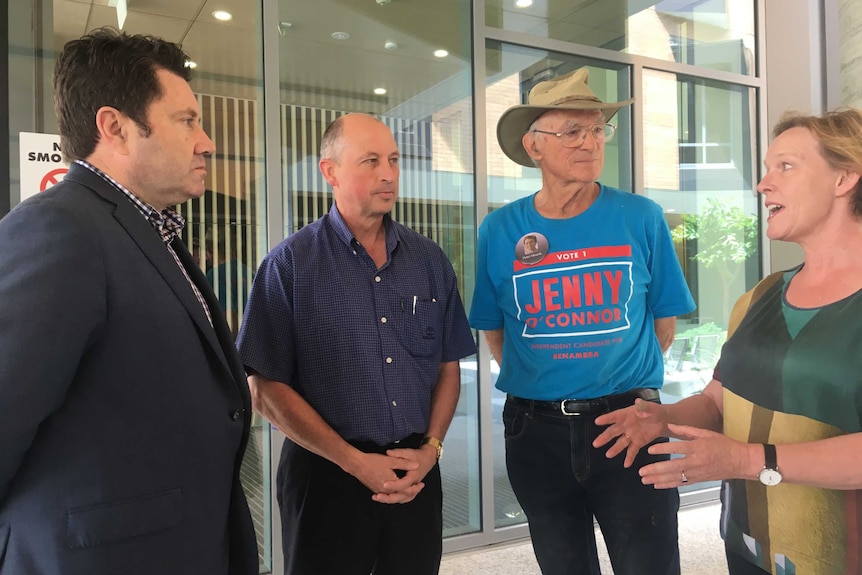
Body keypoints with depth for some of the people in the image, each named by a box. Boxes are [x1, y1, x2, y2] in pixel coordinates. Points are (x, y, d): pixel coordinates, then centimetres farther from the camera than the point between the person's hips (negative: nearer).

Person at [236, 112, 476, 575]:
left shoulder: (430, 259, 4)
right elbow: (267, 389, -10)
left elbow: (448, 367, 9)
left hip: (417, 474, 4)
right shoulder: (291, 264, -8)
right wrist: (356, 462, -11)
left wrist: (430, 449, -4)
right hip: (327, 475, -3)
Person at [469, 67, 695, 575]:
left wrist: (622, 380, 8)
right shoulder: (500, 230, -3)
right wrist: (541, 383, 5)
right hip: (536, 432, 2)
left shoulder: (642, 218, -5)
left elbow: (664, 323, 5)